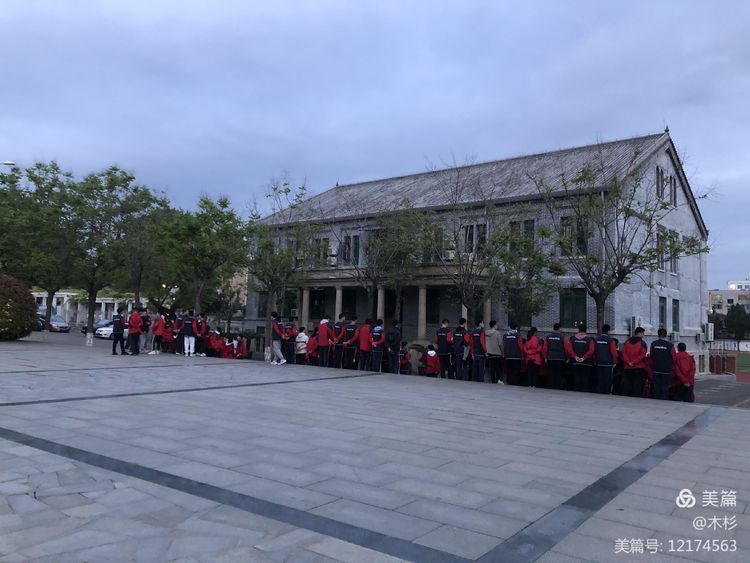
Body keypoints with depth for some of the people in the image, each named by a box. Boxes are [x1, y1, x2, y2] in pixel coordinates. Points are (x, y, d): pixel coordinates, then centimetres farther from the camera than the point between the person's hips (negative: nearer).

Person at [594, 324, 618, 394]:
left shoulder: (597, 339, 3)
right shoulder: (610, 340, -10)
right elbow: (614, 352, -11)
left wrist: (595, 360, 15)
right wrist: (615, 362, 0)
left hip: (598, 363, 4)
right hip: (608, 363, -4)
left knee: (599, 380, 8)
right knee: (607, 380, 3)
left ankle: (599, 393, 10)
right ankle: (607, 393, 4)